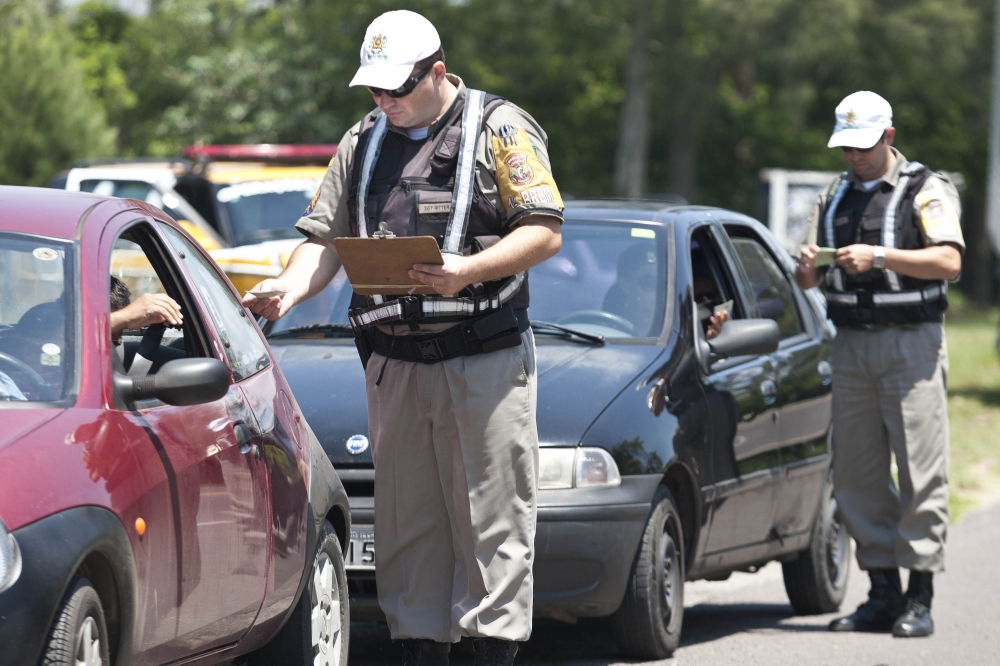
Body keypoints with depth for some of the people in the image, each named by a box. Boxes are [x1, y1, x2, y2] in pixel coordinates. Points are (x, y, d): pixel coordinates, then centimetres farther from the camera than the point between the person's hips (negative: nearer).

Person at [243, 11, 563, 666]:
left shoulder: (501, 129, 0)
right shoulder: (363, 142, 16)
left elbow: (545, 233, -7)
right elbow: (327, 238, 14)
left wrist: (470, 270, -21)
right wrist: (292, 286, -7)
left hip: (486, 359, -5)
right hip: (394, 361, 5)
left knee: (491, 517, -4)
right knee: (407, 519, 5)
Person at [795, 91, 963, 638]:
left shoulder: (926, 191, 1)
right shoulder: (834, 199, 17)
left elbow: (948, 261, -13)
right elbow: (808, 279, 17)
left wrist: (880, 256, -21)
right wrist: (807, 268, -7)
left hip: (911, 342, -5)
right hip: (851, 345, 5)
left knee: (920, 472, -9)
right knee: (856, 475, 1)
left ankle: (920, 598, -7)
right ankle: (883, 594, 7)